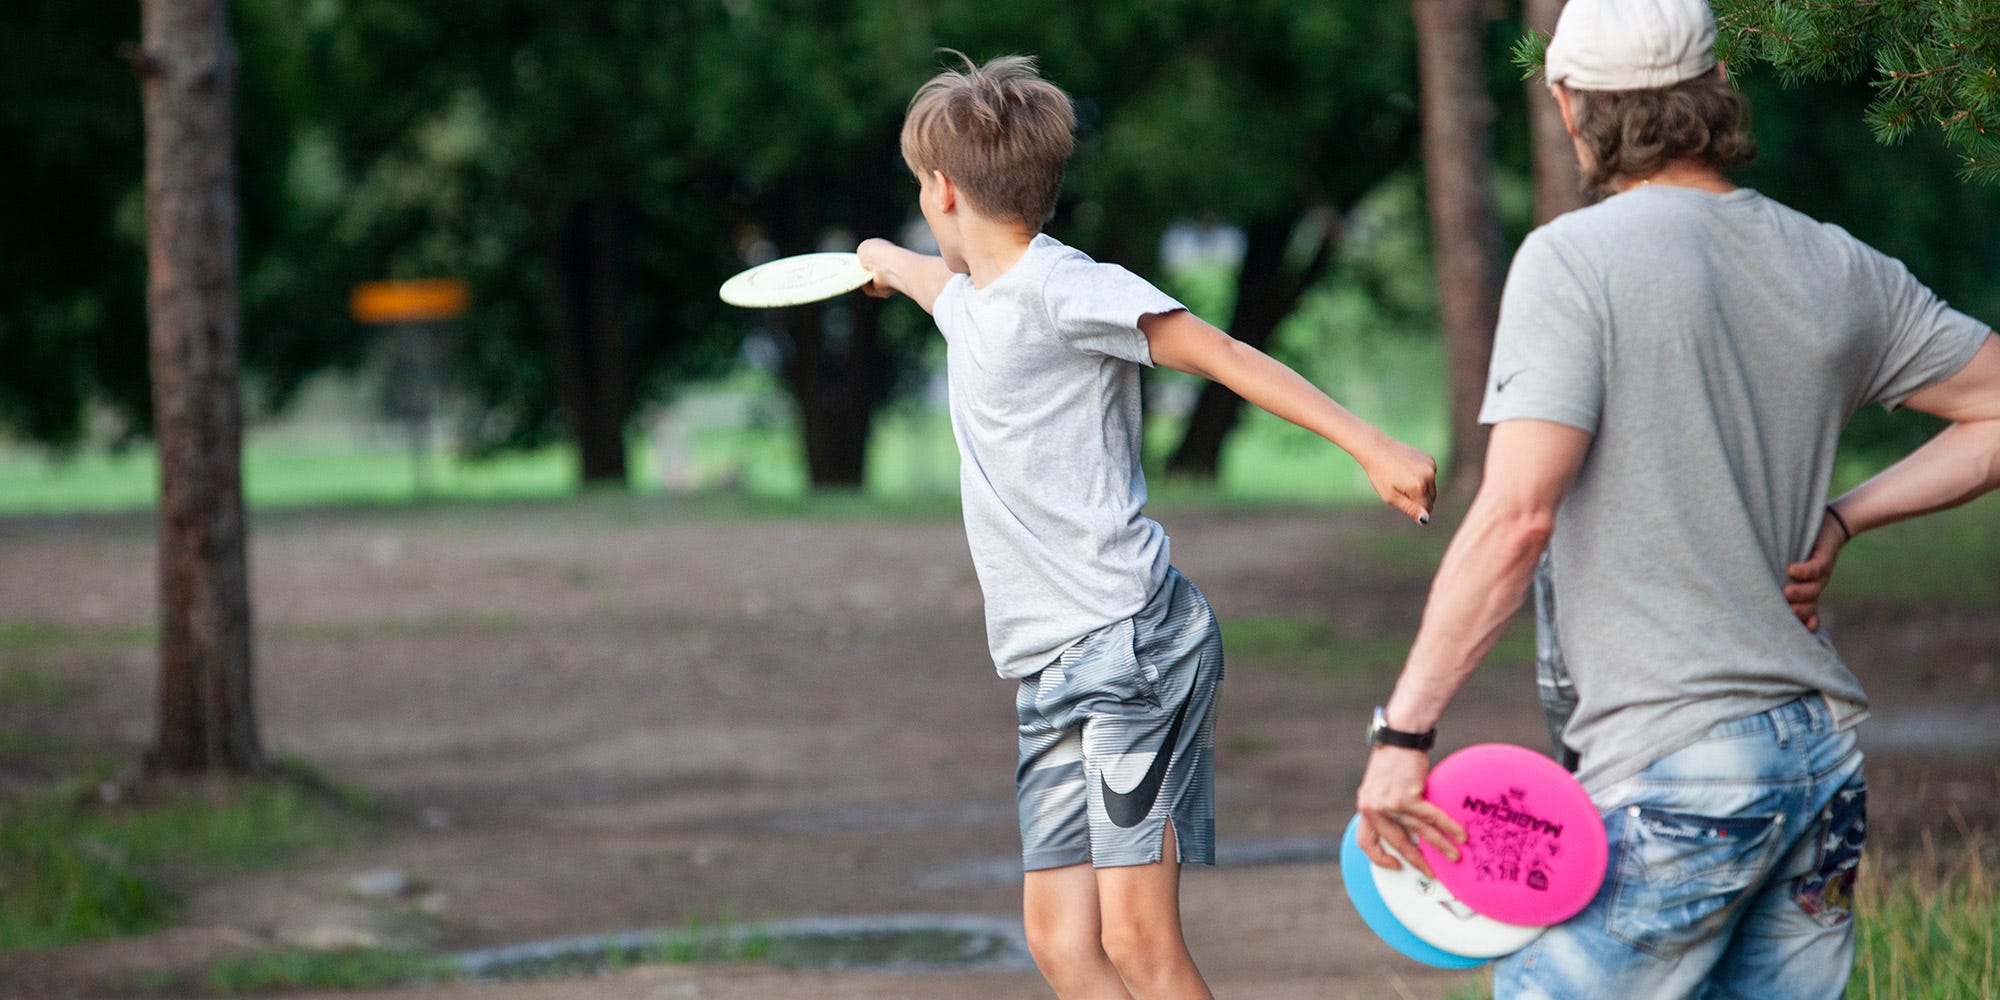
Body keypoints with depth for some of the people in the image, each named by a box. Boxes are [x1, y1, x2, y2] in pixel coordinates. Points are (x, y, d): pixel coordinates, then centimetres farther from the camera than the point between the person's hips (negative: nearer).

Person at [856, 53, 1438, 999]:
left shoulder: (1064, 287, -8)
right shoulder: (972, 300, 19)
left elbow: (1223, 353, -14)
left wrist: (1371, 445, -22)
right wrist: (884, 257, 68)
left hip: (1132, 644, -9)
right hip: (1055, 672, 9)